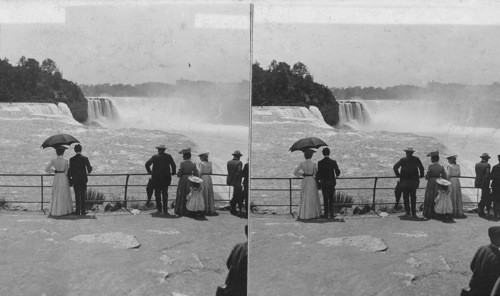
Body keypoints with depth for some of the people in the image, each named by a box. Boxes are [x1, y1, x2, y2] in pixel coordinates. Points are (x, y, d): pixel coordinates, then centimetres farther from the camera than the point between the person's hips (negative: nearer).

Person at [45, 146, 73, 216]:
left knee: (56, 195, 9)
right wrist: (69, 165, 19)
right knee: (64, 194, 9)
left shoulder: (53, 161, -6)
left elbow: (46, 169, -3)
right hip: (64, 177, -1)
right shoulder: (65, 161, -10)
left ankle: (54, 211, 6)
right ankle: (64, 210, 12)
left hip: (56, 178, 2)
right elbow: (67, 171, 1)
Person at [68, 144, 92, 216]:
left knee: (77, 196, 7)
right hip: (83, 180, 0)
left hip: (75, 180, 0)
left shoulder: (72, 159, -6)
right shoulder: (85, 158, -6)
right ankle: (83, 211, 7)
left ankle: (78, 212, 7)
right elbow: (89, 169, -3)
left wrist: (69, 176, 10)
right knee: (83, 196, 8)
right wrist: (88, 172, 20)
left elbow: (71, 170, -8)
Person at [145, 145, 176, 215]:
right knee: (165, 193, 7)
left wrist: (149, 171, 7)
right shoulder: (168, 156, 3)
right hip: (166, 177, 1)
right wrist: (173, 172, 15)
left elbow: (147, 164, -5)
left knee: (157, 193, 6)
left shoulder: (154, 157, 0)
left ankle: (159, 209, 4)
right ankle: (165, 209, 3)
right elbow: (173, 165, 1)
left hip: (156, 177, -1)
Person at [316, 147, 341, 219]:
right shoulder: (333, 162, -5)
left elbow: (318, 173, -9)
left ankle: (326, 214, 6)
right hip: (332, 182, 1)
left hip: (323, 183, -1)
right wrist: (336, 176, 20)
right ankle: (331, 213, 9)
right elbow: (338, 172, -2)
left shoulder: (320, 162, -8)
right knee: (331, 198, 10)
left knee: (325, 199, 6)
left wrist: (317, 180, 6)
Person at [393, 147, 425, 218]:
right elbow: (421, 168, 2)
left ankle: (408, 213, 3)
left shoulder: (403, 160, -4)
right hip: (414, 181, 2)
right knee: (413, 197, 10)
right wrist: (421, 175, 17)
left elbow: (395, 167, -8)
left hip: (405, 181, -2)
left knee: (406, 197, 6)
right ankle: (413, 213, 8)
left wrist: (398, 175, 3)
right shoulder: (416, 159, 0)